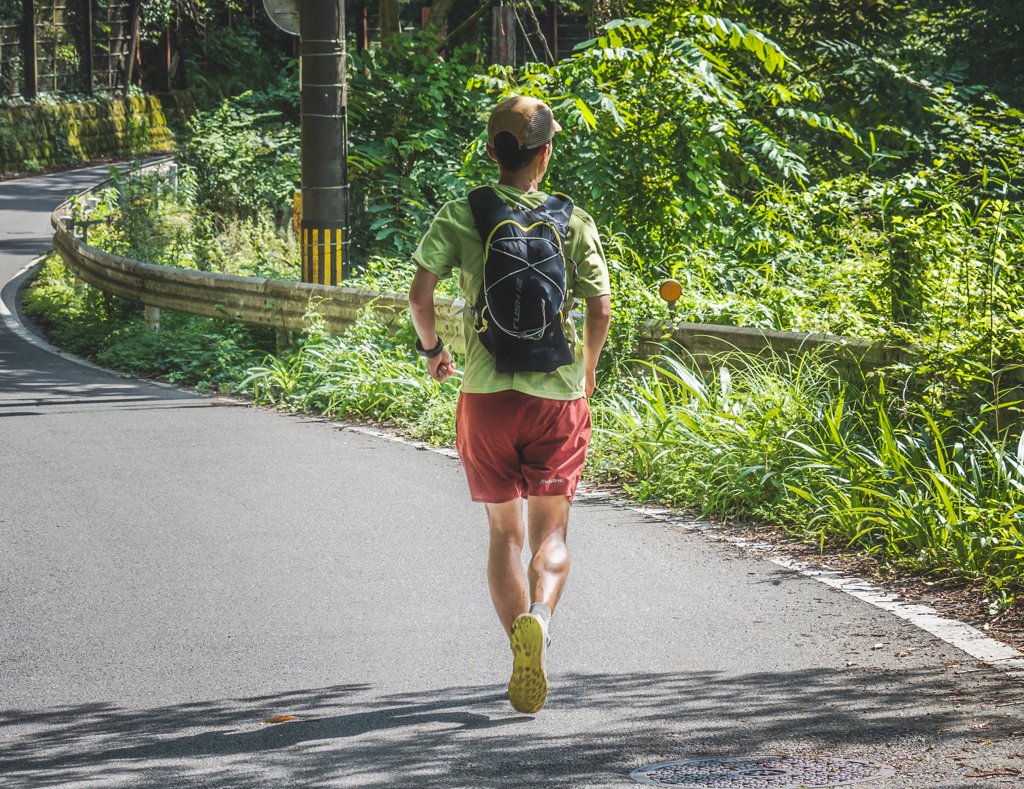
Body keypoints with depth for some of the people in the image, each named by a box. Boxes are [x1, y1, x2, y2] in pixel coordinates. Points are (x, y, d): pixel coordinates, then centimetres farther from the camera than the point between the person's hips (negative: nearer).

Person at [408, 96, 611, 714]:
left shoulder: (459, 217, 0)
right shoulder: (574, 222, 1)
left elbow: (420, 294, -6)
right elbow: (601, 311, -3)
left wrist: (431, 348, 13)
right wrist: (587, 370, 15)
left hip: (487, 393, 0)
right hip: (558, 394, 0)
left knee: (505, 532, 12)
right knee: (552, 530, 4)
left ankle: (521, 647, 0)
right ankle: (538, 615, -25)